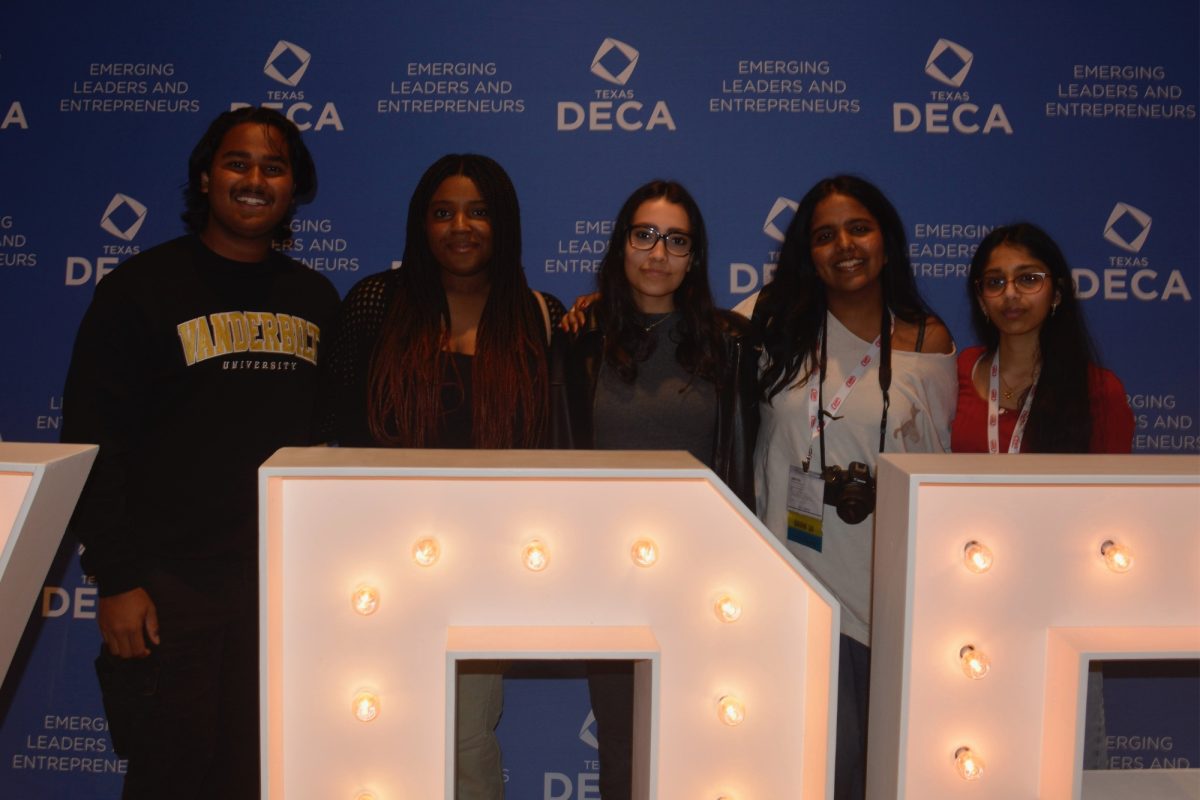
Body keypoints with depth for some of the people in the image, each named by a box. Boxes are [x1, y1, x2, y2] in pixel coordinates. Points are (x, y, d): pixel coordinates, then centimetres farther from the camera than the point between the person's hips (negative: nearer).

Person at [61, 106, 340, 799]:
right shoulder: (143, 287, -3)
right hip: (171, 581, -4)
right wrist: (116, 578, -11)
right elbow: (94, 443, -6)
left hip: (282, 582, 4)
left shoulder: (314, 298, 10)